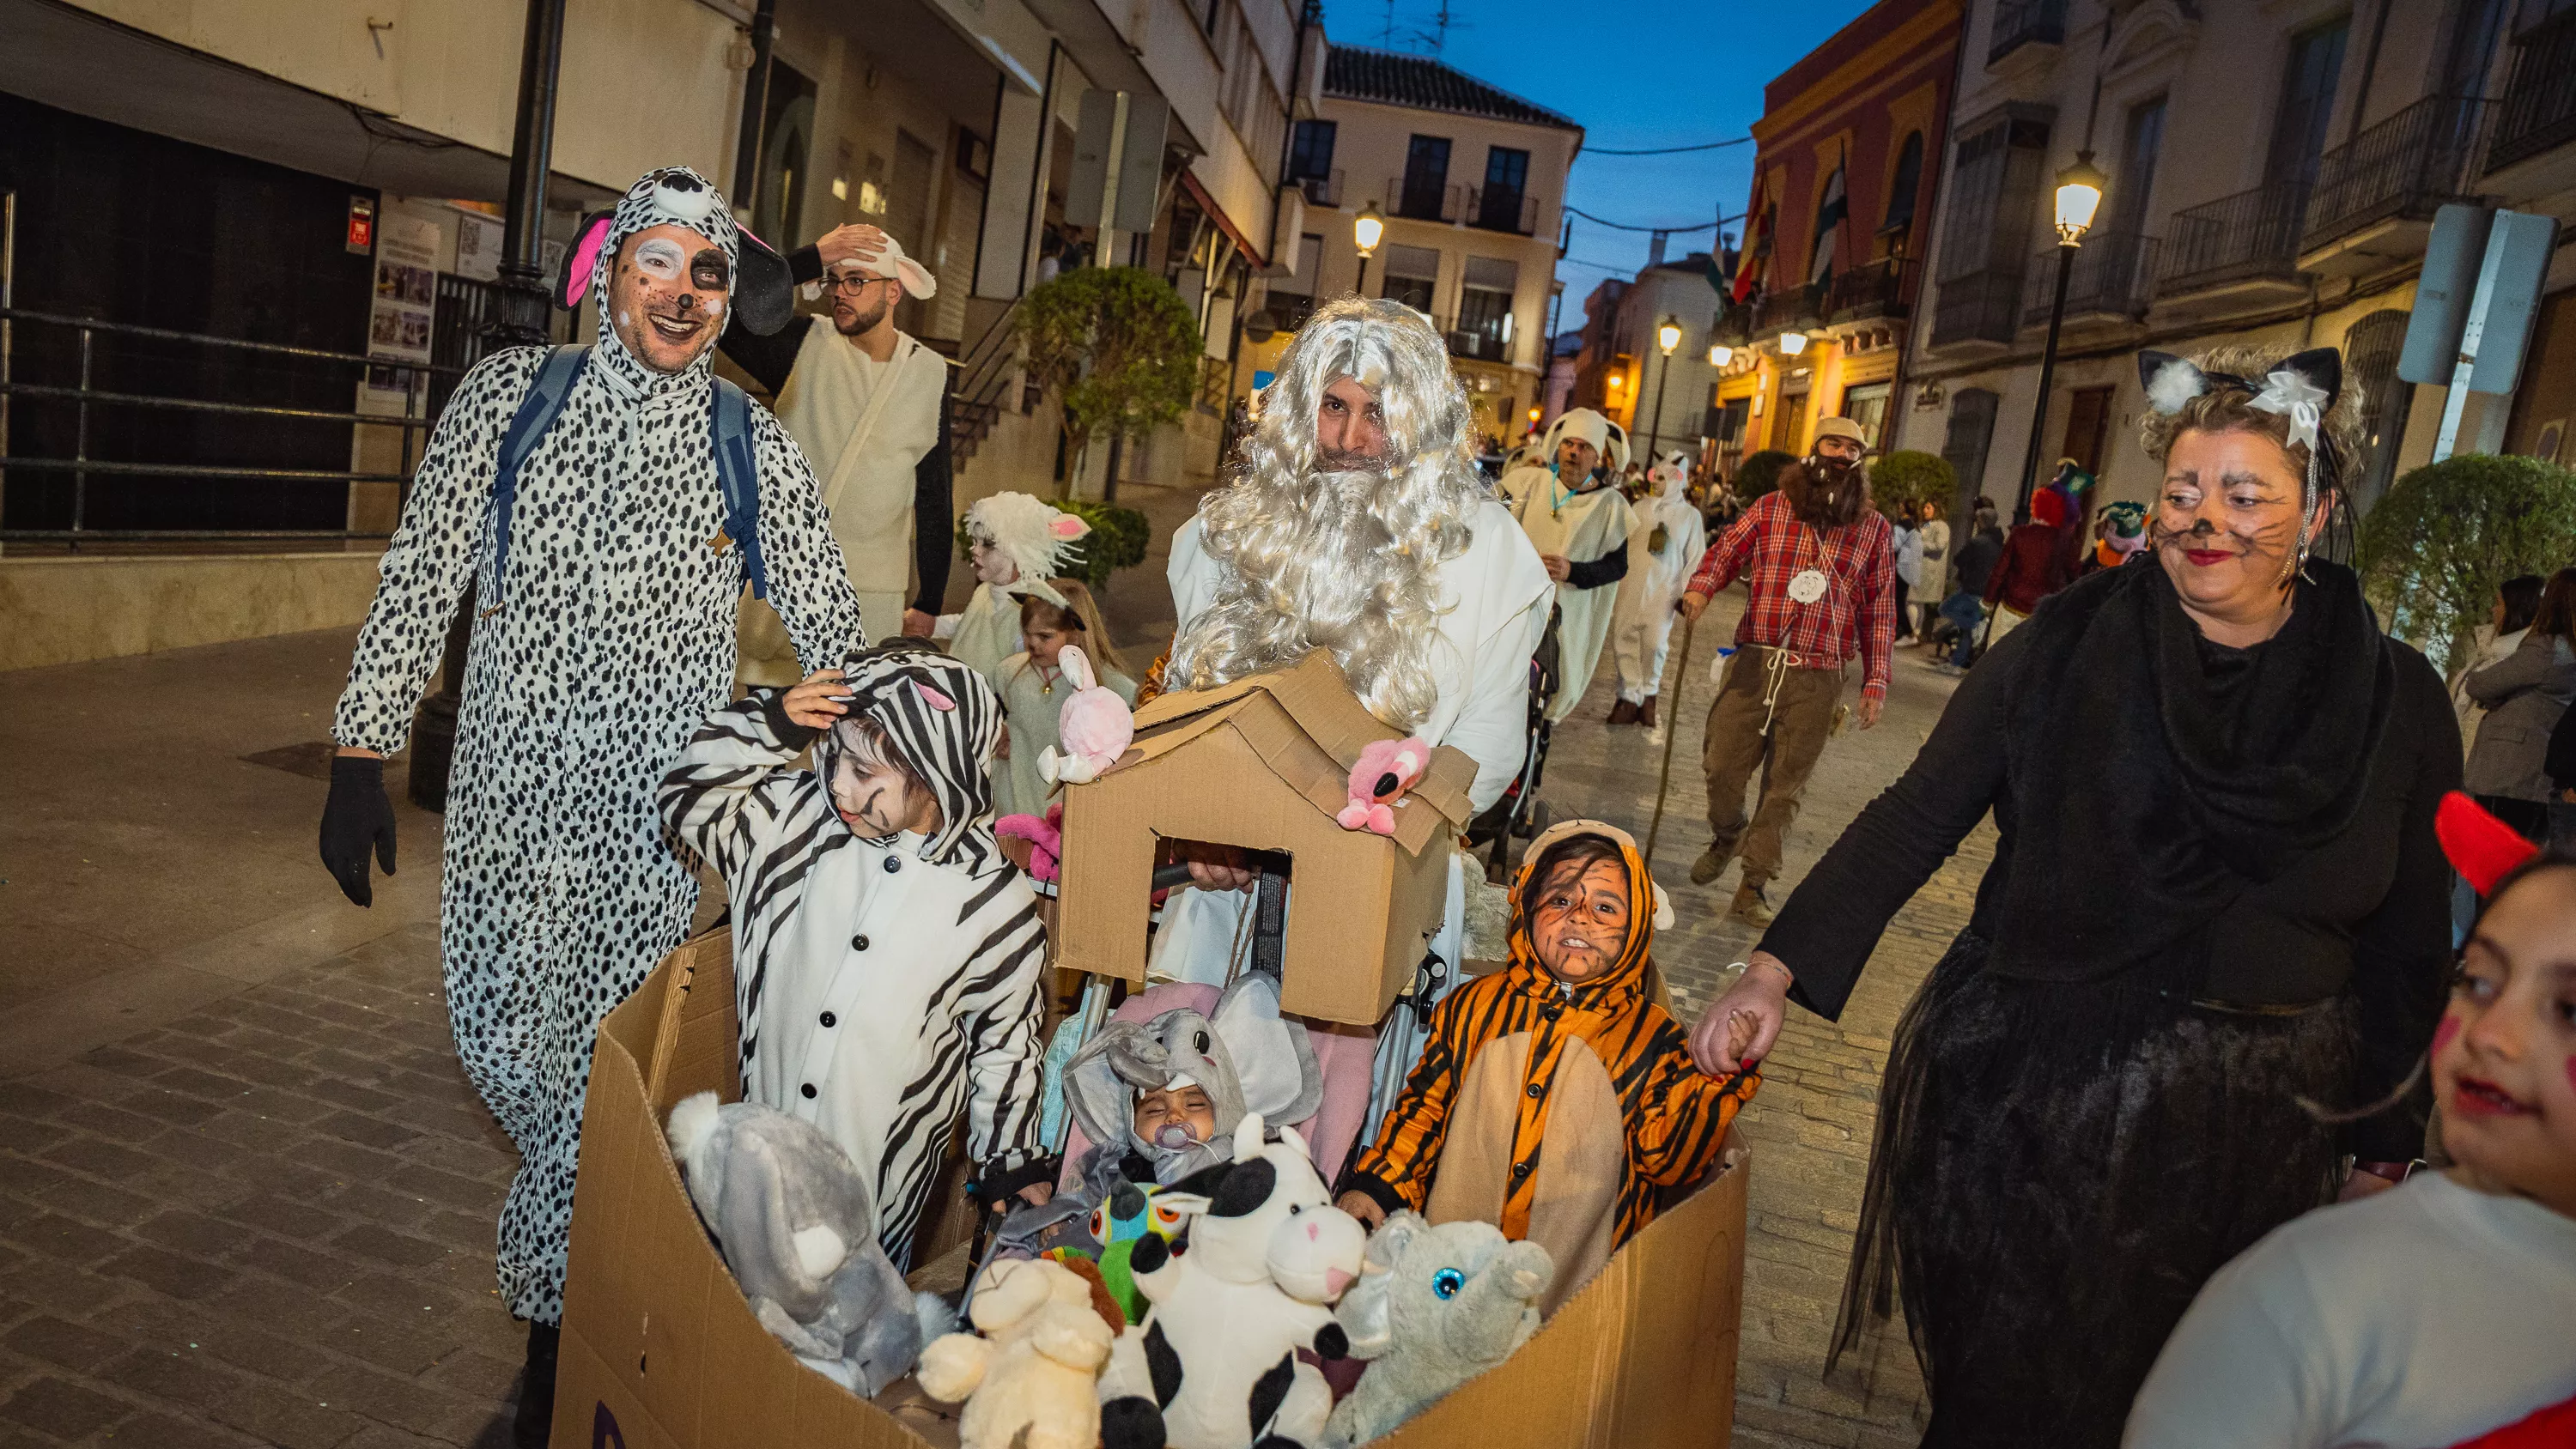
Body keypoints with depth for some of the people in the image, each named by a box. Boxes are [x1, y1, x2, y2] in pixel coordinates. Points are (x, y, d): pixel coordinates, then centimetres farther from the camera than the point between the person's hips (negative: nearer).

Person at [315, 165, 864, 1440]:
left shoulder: (755, 450, 1)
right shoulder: (509, 394, 2)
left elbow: (833, 636, 6)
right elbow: (420, 581, 3)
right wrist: (362, 752, 0)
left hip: (657, 809, -1)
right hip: (508, 789, 1)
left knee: (609, 1055, 2)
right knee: (501, 1034, 7)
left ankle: (558, 1318, 24)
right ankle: (583, 1217, 38)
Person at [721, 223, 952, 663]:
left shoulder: (930, 374, 3)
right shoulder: (805, 346, 2)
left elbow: (934, 495, 6)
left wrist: (928, 603, 6)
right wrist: (813, 258, -14)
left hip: (873, 592, 0)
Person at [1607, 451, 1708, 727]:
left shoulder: (1690, 515, 5)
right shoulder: (1641, 507, 7)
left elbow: (1694, 558, 6)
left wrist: (1686, 592, -2)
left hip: (1662, 590, -1)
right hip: (1629, 585, 1)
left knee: (1655, 643, -3)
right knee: (1624, 637, -3)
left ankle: (1648, 695, 18)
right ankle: (1630, 696, 6)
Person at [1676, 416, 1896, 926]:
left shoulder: (1872, 528, 8)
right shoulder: (1772, 507, 7)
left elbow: (1880, 609, 11)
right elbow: (1726, 551, 6)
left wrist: (1876, 682, 6)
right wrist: (1700, 588, -17)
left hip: (1817, 681, 0)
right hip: (1753, 665, 0)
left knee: (1783, 788, 3)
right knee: (1722, 768, 1)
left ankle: (1753, 887, 14)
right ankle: (1726, 837, 33)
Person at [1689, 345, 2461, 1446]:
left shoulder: (2396, 703, -2)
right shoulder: (2067, 646, -7)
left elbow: (2409, 943, 6)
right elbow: (1917, 817, -6)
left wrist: (2383, 1150, 10)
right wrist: (1778, 970, -14)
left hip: (2245, 1139, 2)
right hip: (2023, 1102, -1)